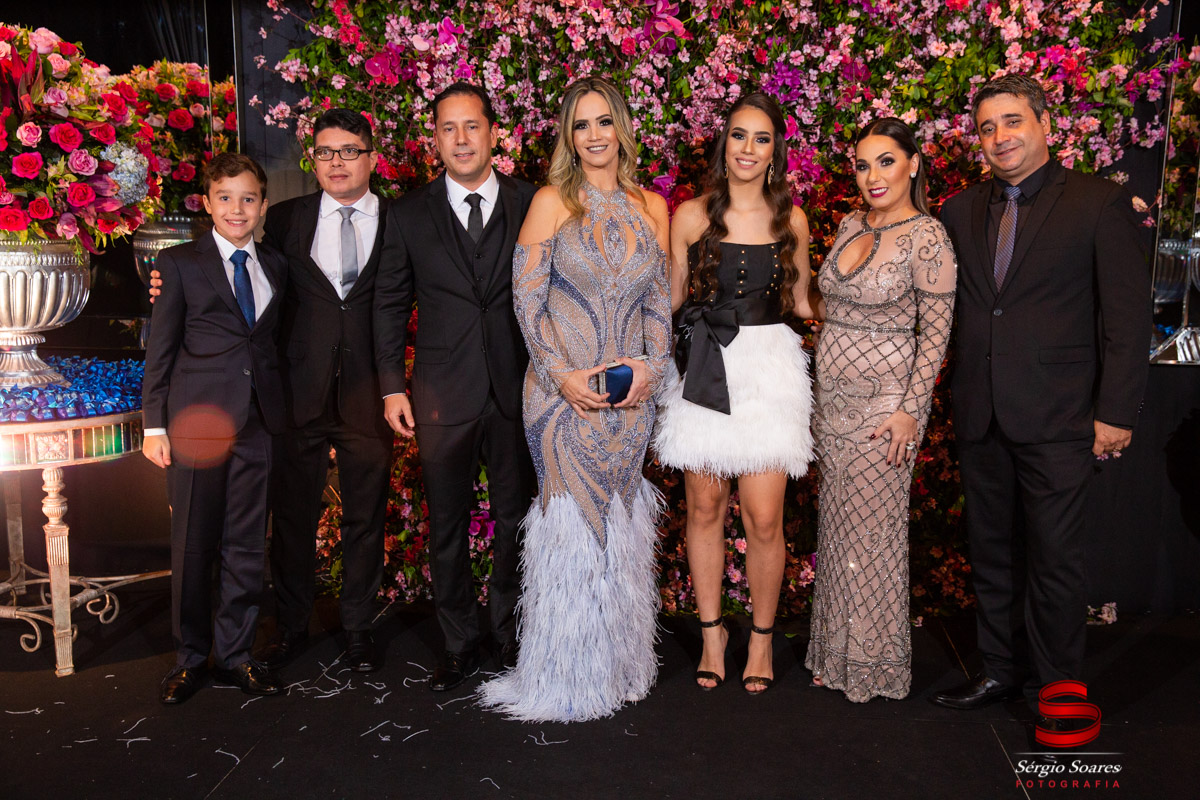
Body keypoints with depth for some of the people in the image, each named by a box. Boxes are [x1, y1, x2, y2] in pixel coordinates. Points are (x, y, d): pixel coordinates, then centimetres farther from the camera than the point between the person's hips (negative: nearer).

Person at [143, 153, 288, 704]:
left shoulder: (275, 267, 14)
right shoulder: (180, 263, 3)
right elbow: (160, 349, 1)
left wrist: (280, 412, 7)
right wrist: (154, 424, -3)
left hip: (257, 420, 3)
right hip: (197, 418, -3)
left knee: (246, 544, 7)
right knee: (193, 544, 4)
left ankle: (234, 656, 20)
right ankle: (190, 658, 20)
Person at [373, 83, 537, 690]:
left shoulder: (532, 204, 3)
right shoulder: (408, 214, 5)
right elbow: (390, 305, 7)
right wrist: (392, 387, 1)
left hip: (519, 389, 0)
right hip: (442, 392, 0)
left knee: (516, 520, 11)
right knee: (447, 526, 9)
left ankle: (512, 640, 30)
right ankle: (459, 645, 26)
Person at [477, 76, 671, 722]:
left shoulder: (651, 207, 9)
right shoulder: (552, 202, -2)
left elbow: (661, 301, 10)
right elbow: (527, 300, -6)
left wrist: (651, 364, -5)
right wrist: (562, 375, -14)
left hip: (631, 393, 4)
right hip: (564, 390, -3)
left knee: (621, 521, 11)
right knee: (570, 521, 0)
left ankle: (620, 662, 28)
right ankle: (565, 675, 18)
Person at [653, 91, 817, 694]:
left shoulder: (791, 221, 6)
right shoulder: (690, 216, 2)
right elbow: (670, 298, 8)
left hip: (768, 370, 0)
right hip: (704, 370, 0)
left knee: (764, 517, -2)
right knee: (704, 507, 8)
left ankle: (762, 636, 20)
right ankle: (711, 630, 27)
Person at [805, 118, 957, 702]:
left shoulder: (927, 237, -11)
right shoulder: (851, 225, 10)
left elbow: (935, 331, -12)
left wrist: (911, 410, -16)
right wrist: (822, 387, 15)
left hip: (885, 398, -7)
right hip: (834, 397, 7)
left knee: (871, 527, 1)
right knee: (836, 522, 12)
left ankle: (875, 662, 19)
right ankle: (836, 653, 26)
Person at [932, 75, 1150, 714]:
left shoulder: (1100, 204, -3)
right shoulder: (961, 211, 11)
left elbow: (1127, 316, -5)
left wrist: (1116, 411, -10)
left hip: (1056, 420, -4)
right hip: (981, 418, 5)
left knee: (1054, 559, 3)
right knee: (991, 553, 14)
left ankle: (1055, 689, 20)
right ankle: (1001, 669, 30)